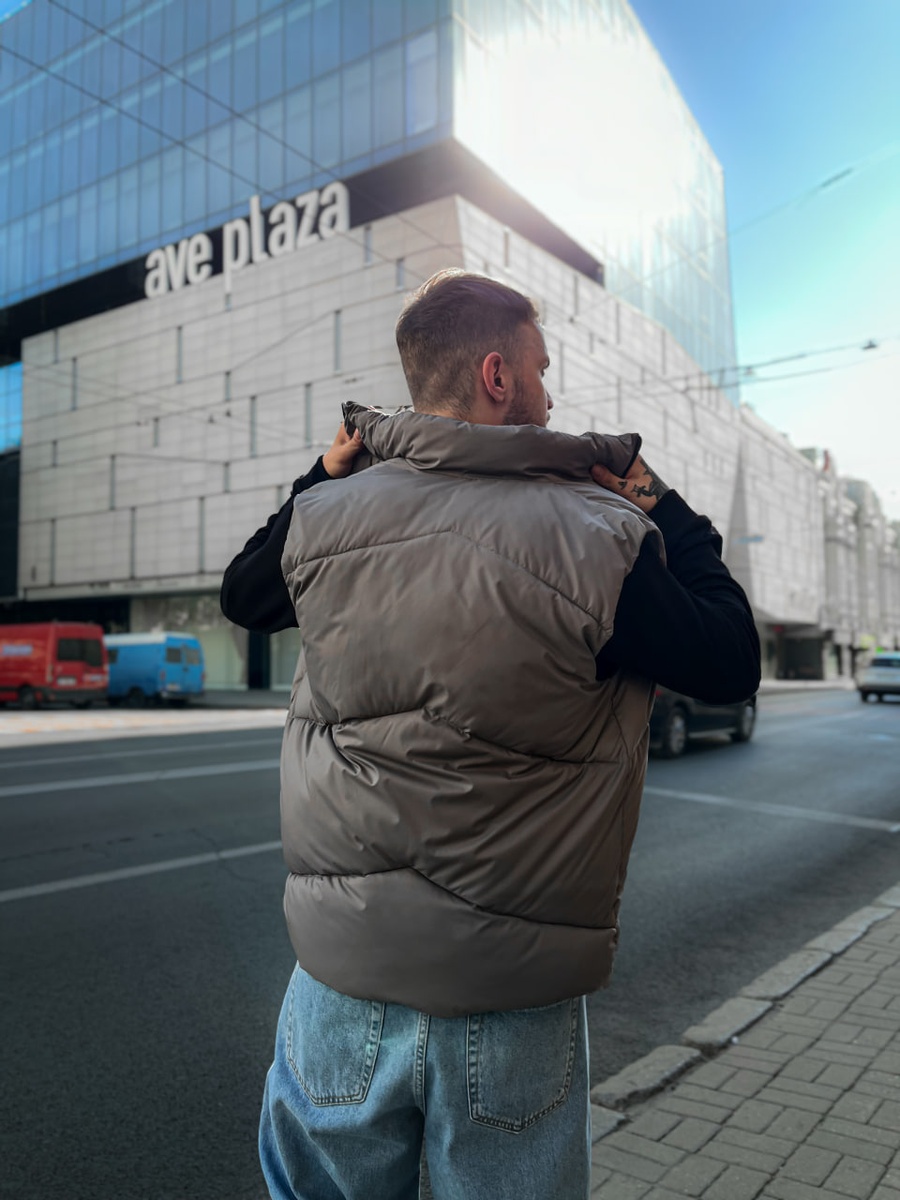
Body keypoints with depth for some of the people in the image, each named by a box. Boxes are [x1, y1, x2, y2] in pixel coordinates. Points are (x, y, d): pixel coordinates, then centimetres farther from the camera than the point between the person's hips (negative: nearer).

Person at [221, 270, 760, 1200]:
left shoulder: (326, 514, -7)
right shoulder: (603, 538, -17)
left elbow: (243, 595, 15)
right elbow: (732, 665, -2)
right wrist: (664, 513, 6)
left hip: (340, 983, 3)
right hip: (513, 1002, -2)